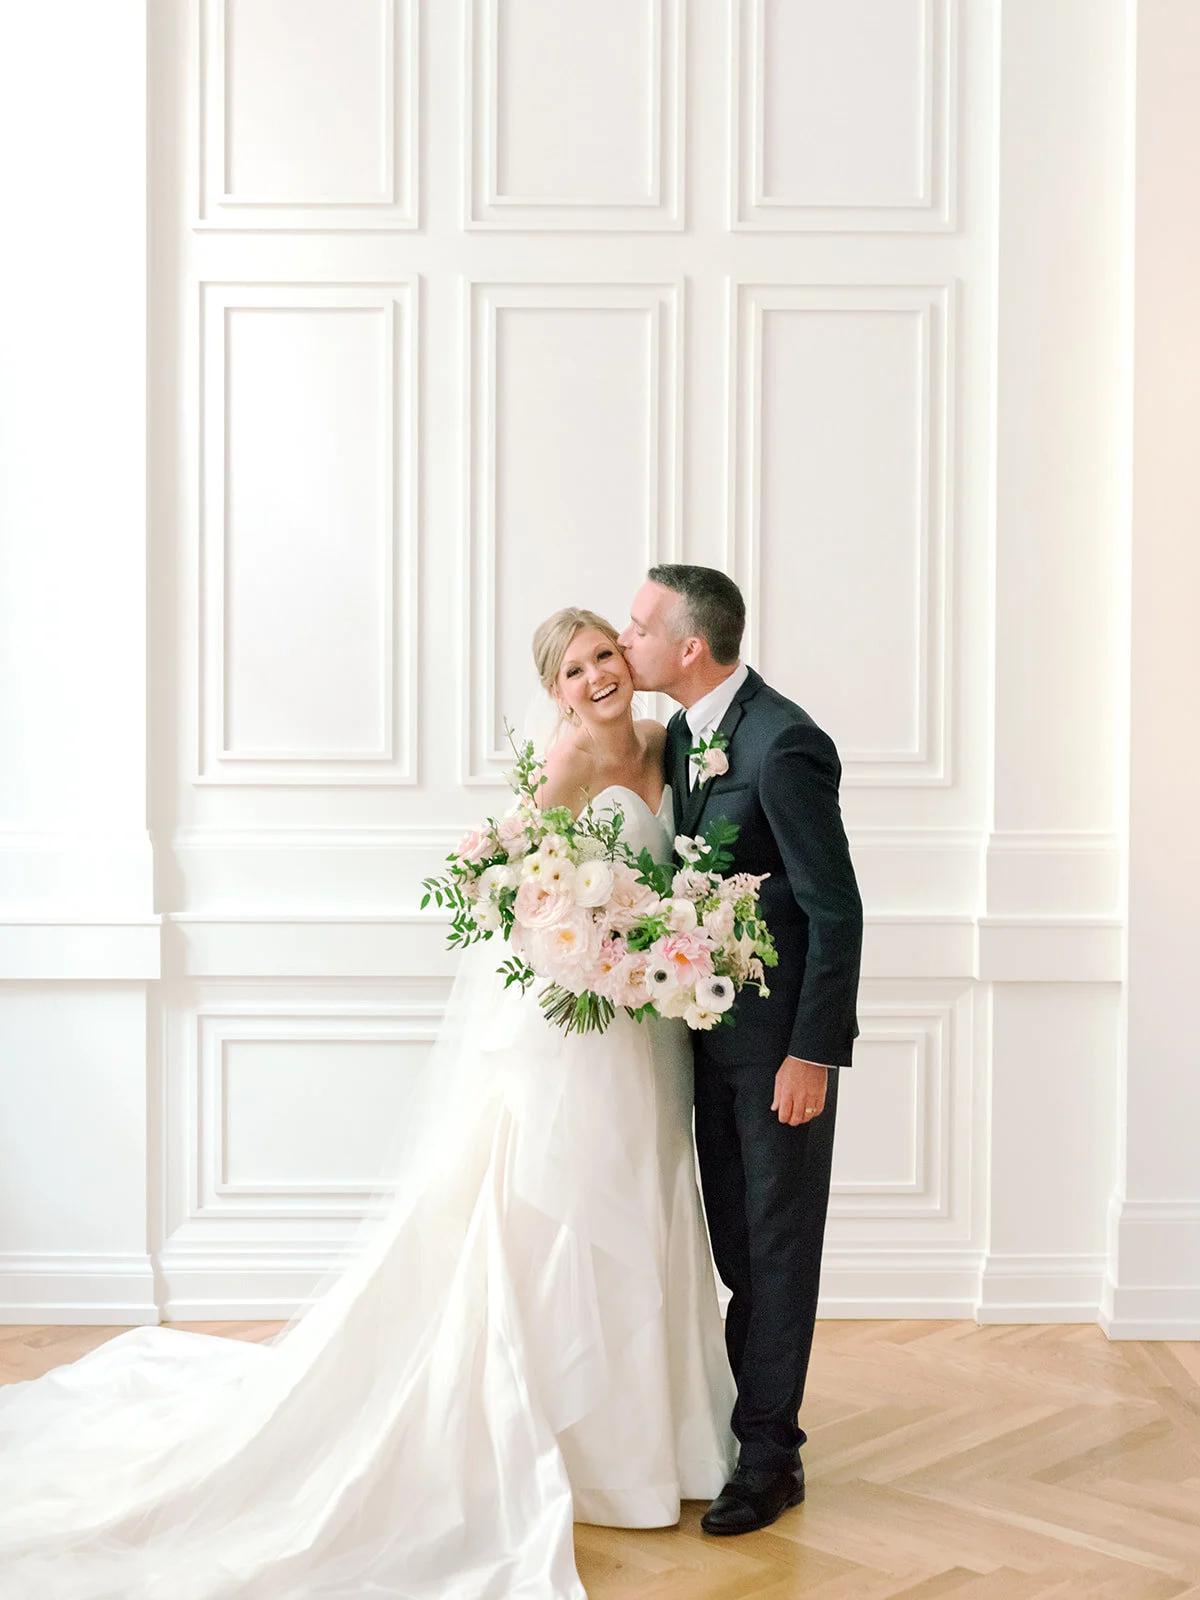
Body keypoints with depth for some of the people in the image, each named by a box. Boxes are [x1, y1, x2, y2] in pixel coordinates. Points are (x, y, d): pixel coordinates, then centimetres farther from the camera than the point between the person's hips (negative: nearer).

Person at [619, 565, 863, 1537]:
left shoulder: (784, 745, -21)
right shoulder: (682, 734, 6)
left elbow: (836, 909, -19)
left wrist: (811, 1053, -19)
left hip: (782, 1034, -8)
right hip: (714, 1022, 8)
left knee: (777, 1241, 3)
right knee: (732, 1236, 16)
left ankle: (769, 1455, 14)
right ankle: (746, 1411, 30)